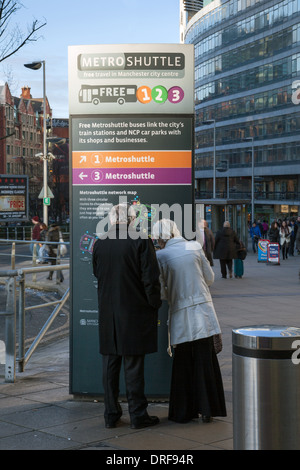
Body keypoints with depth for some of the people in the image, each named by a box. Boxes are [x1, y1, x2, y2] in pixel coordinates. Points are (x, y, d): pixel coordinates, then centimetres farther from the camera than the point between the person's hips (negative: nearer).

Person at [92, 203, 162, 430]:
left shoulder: (100, 243, 3)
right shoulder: (141, 241, -11)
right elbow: (151, 277, -13)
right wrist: (155, 303, -1)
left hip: (108, 314, 4)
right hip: (135, 313, -4)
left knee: (110, 364, 10)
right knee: (134, 365, 2)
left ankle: (111, 414, 16)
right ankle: (138, 415, 9)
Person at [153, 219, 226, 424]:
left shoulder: (161, 256, -7)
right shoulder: (195, 247, 0)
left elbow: (161, 291, -5)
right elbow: (210, 278, 7)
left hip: (181, 314, -2)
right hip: (203, 312, 2)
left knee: (183, 365, 9)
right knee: (205, 361, 8)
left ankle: (183, 412, 15)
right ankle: (207, 409, 12)